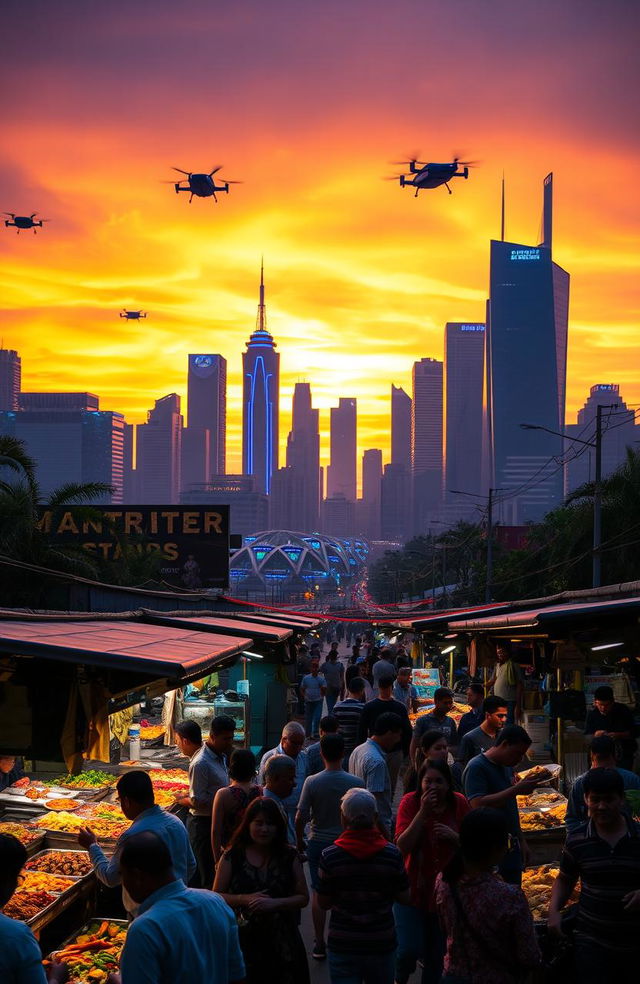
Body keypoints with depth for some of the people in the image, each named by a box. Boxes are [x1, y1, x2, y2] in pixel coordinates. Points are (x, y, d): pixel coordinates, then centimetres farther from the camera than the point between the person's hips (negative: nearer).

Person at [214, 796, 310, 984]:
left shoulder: (289, 856, 2)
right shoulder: (232, 856, -1)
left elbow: (303, 898, 2)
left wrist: (274, 903, -14)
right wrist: (245, 899, -14)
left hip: (282, 939, 1)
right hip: (245, 939, -1)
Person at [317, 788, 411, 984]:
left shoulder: (329, 856, -13)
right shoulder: (392, 854, -11)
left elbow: (323, 903, -5)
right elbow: (404, 898, -2)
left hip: (342, 946, -1)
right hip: (382, 945, 1)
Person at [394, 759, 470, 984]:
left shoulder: (459, 804, -4)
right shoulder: (410, 802, -12)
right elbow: (402, 846, -20)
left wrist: (454, 836, -18)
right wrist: (423, 812, -27)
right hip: (412, 890, -3)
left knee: (437, 955, 13)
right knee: (410, 949, -10)